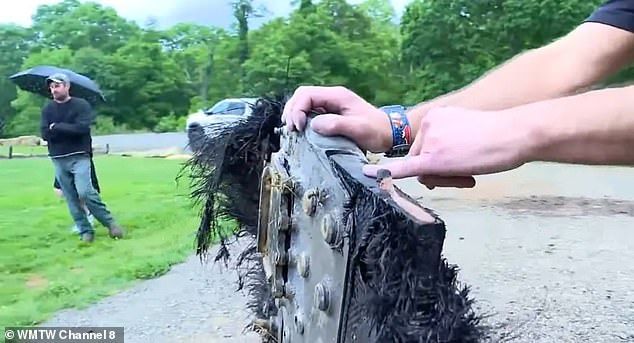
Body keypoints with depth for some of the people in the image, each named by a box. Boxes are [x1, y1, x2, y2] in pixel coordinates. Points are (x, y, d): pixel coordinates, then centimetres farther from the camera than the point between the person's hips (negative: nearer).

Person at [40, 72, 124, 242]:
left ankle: (110, 223, -2)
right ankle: (85, 231, 12)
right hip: (58, 159, 4)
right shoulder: (47, 109, 9)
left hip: (79, 156, -4)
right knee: (71, 198, 3)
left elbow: (82, 128, -17)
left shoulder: (81, 105, -2)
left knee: (85, 192, -17)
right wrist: (69, 129, -10)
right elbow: (45, 134, -2)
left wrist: (57, 128, -10)